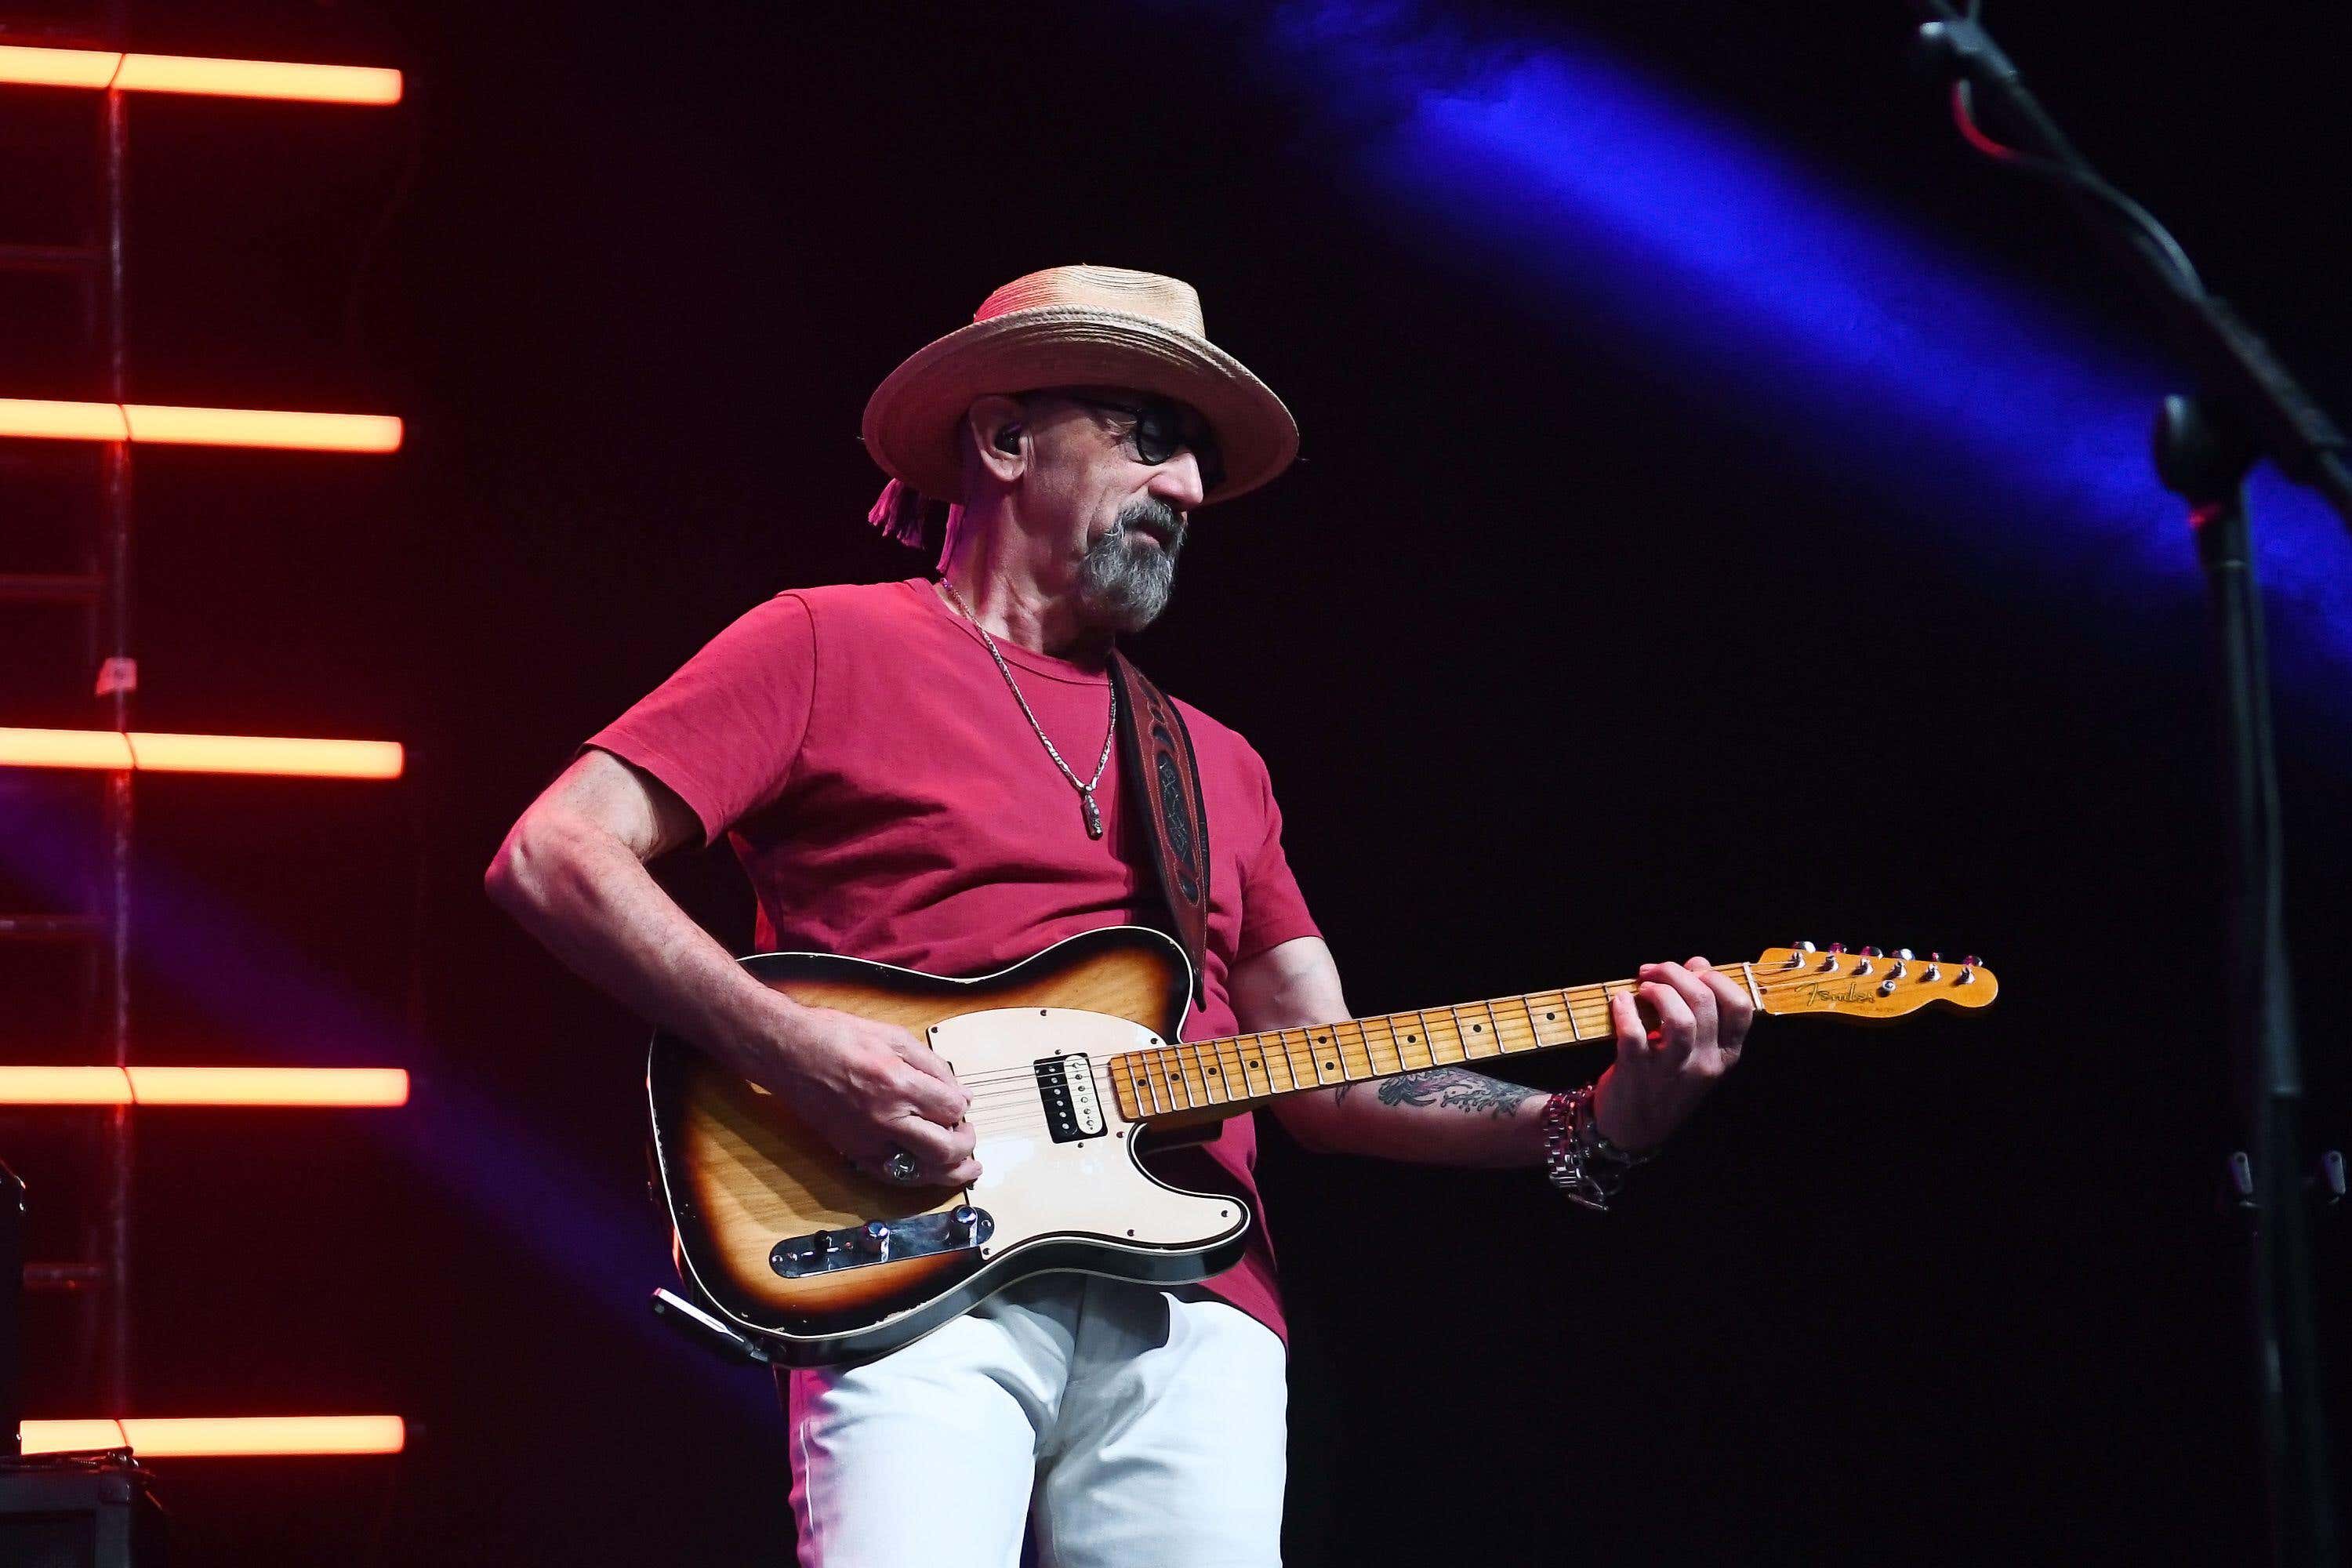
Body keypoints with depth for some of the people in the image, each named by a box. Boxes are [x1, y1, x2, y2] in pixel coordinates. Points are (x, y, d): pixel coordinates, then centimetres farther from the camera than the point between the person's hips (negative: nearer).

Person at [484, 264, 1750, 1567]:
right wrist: (792, 1049, -13)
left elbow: (1326, 1076, 22)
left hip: (1193, 1313, 5)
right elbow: (552, 856, 0)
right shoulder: (828, 650, 10)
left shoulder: (1218, 767, 27)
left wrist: (1591, 1127, 5)